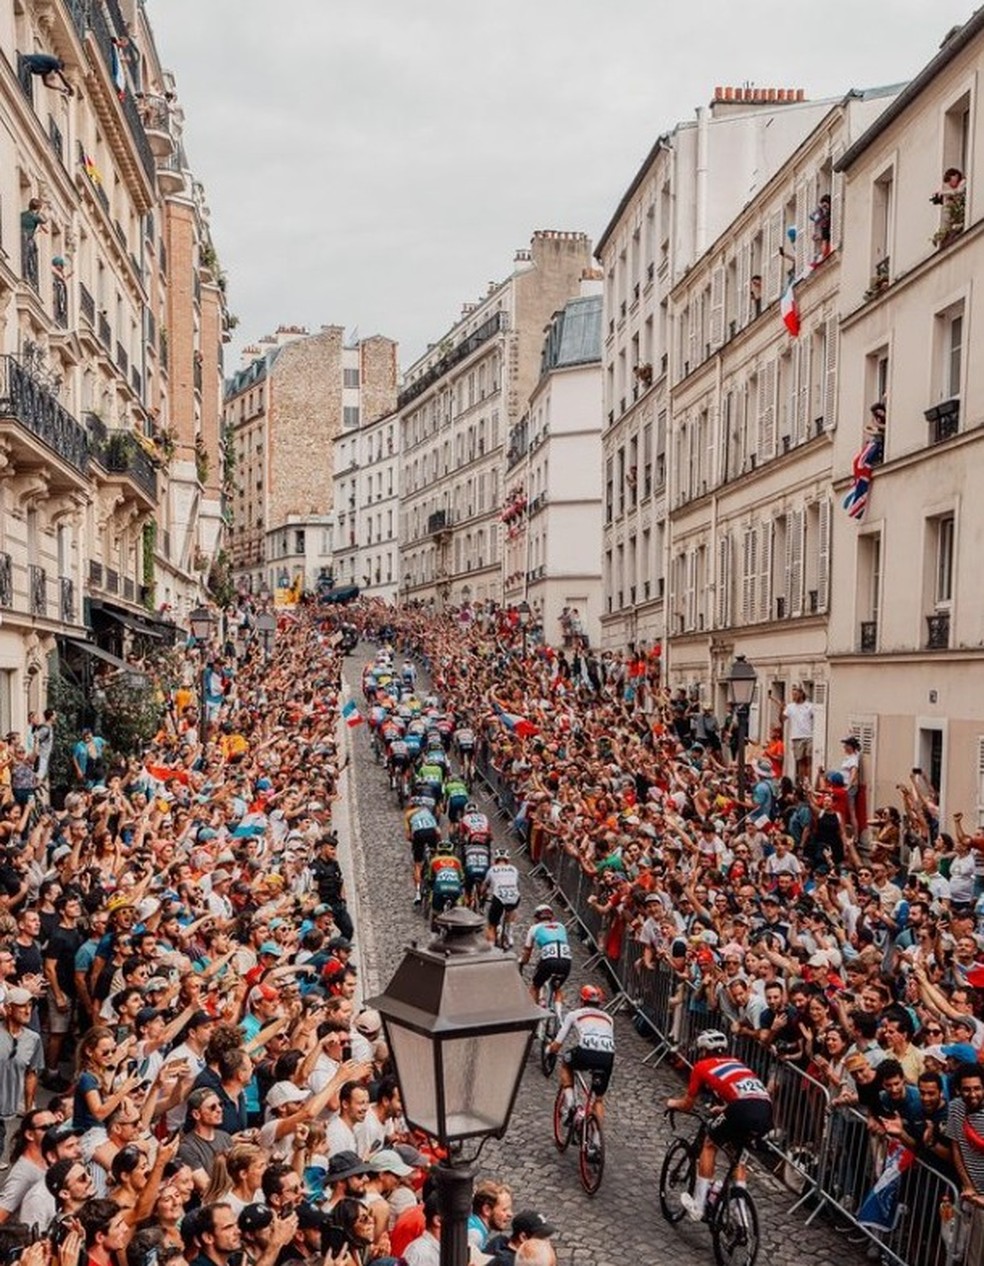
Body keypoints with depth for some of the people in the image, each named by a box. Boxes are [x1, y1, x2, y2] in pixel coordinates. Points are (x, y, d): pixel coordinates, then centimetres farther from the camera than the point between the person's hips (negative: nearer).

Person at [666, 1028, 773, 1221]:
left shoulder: (702, 1066, 18)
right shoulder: (735, 1062, 34)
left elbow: (687, 1105, 26)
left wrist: (673, 1103, 47)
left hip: (744, 1108, -5)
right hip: (767, 1111, 6)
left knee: (709, 1145, 17)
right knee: (737, 1150, 29)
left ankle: (698, 1206, 17)